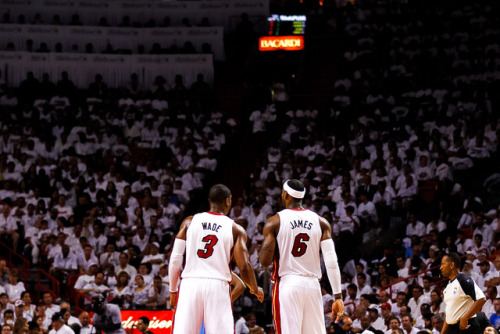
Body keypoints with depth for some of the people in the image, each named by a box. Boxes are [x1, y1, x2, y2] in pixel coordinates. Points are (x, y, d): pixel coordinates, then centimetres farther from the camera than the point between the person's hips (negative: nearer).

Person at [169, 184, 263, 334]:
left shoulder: (189, 222, 8)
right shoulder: (235, 229, 3)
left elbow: (175, 259, 4)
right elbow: (244, 267, -2)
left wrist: (173, 290, 15)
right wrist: (256, 290, 16)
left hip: (190, 284, 1)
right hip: (218, 286, -1)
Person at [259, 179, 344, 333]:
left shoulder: (274, 222, -1)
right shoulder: (321, 222, 7)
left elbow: (265, 261, -7)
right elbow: (332, 262, -1)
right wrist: (338, 296, 0)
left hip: (287, 284, -3)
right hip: (313, 286, 3)